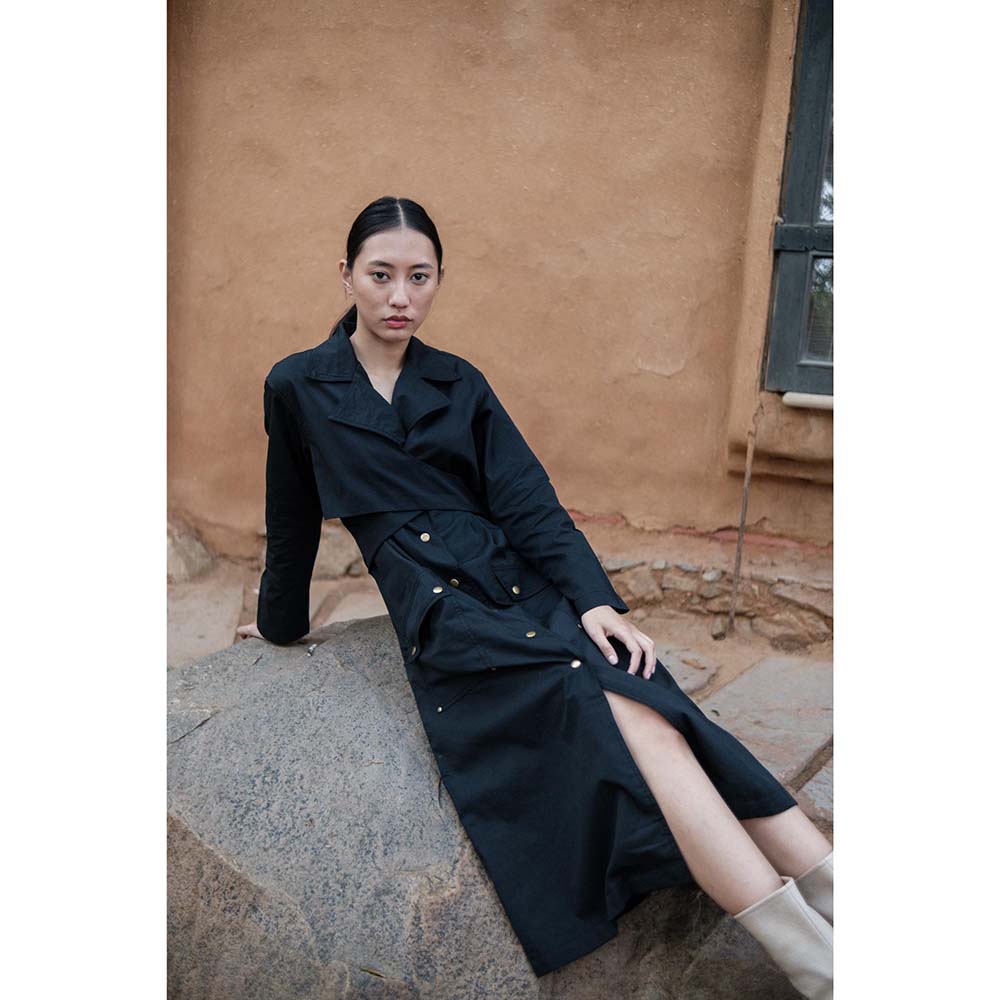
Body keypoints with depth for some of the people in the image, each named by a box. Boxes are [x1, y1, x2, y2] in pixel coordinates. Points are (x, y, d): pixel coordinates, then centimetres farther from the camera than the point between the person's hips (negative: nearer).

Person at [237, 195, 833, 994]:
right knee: (603, 706, -28)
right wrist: (280, 623, 25)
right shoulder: (298, 388, 7)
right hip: (440, 609, -3)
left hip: (524, 577, 4)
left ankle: (830, 889, -31)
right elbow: (292, 519, 17)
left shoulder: (461, 384, 13)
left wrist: (595, 599, -12)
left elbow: (529, 501, 2)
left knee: (640, 706, -26)